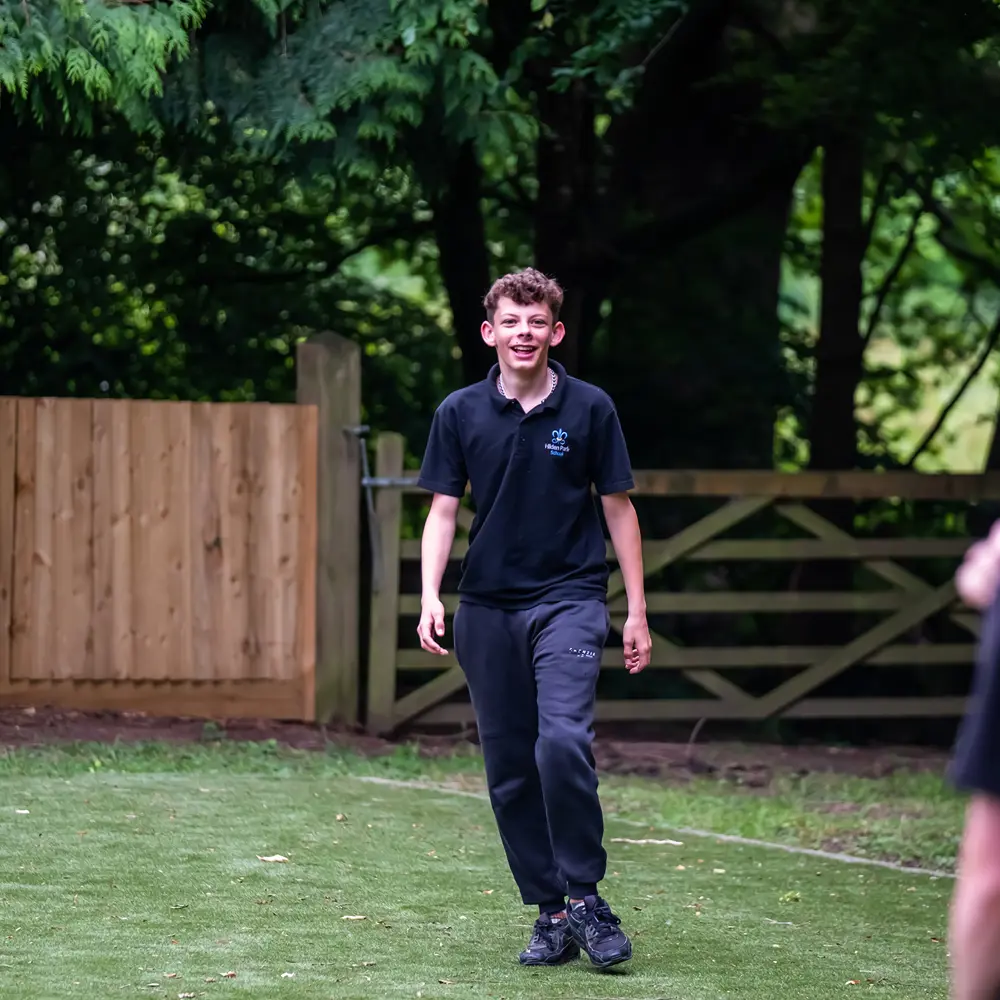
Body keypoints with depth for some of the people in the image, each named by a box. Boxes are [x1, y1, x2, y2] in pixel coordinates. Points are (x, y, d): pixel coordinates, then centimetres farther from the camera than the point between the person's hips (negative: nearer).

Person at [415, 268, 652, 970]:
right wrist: (430, 596, -8)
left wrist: (637, 613, 3)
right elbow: (443, 510, 6)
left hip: (570, 598, -3)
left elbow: (619, 508, 5)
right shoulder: (460, 413, 5)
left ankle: (585, 895, -9)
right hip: (488, 608, 3)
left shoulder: (589, 409, 0)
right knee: (509, 768, 3)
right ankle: (551, 914, 12)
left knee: (563, 741, -22)